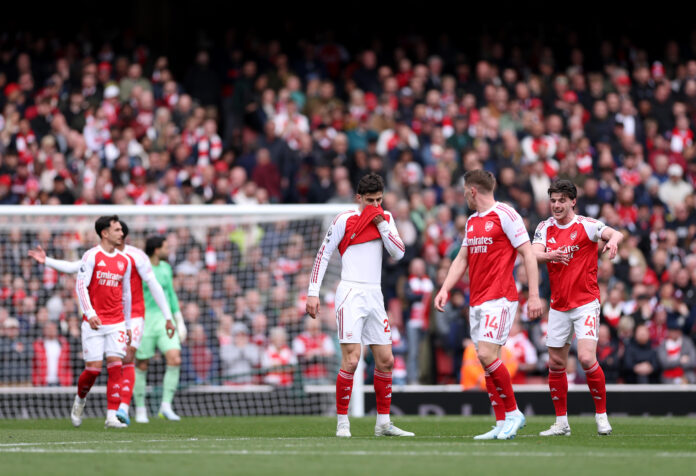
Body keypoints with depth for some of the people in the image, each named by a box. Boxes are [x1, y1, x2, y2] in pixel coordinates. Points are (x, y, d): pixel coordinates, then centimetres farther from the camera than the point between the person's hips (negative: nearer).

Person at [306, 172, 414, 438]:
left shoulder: (385, 218, 12)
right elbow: (323, 255, -2)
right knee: (351, 360, -15)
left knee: (386, 361, 6)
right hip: (350, 294, -6)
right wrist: (313, 293, -7)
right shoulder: (344, 220, -4)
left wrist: (381, 224, -6)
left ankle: (383, 423, 16)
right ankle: (342, 422, -7)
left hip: (375, 296, 6)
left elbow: (398, 254, 3)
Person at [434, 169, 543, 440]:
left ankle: (513, 413, -5)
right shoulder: (472, 222, 17)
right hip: (477, 301, 8)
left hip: (500, 298, -8)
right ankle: (502, 425, 7)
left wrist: (534, 295, -15)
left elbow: (528, 254, -10)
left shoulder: (505, 215, -8)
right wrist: (445, 289, 8)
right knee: (486, 360, 4)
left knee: (487, 355, -18)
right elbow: (462, 258, 21)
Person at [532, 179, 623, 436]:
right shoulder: (545, 228, 5)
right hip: (559, 306, 5)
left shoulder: (586, 225, -7)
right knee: (556, 363, 6)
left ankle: (602, 415, -2)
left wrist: (613, 240, -46)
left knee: (586, 357, -17)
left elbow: (615, 234, -22)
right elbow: (534, 254, -10)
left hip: (586, 303, -5)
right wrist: (550, 255, -32)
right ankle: (561, 422, 17)